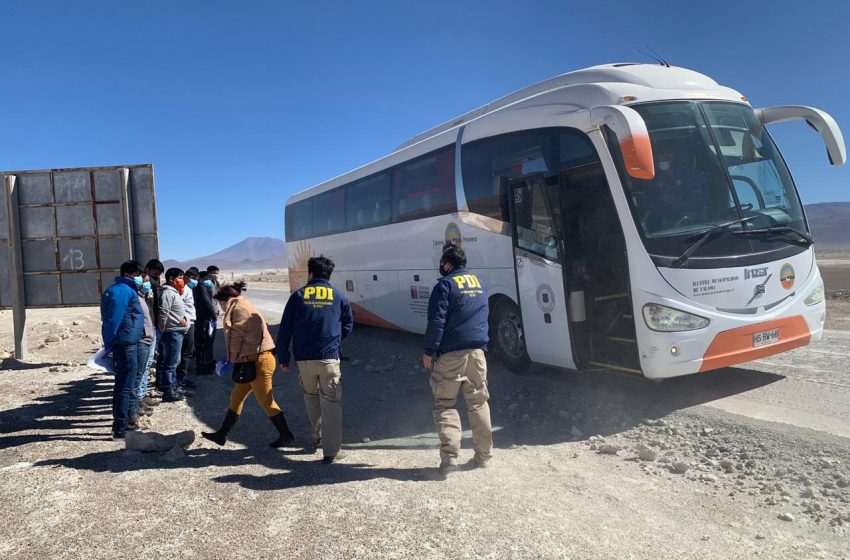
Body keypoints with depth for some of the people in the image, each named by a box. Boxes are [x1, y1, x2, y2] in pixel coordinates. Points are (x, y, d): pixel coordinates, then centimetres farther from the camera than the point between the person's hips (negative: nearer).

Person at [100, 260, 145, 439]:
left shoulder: (125, 290, 17)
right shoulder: (124, 291, -15)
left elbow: (111, 318, 19)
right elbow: (114, 319, -21)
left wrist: (109, 345, 17)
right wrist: (109, 345, -15)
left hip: (124, 343, 11)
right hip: (126, 343, -11)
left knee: (122, 384, 20)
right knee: (125, 386, -6)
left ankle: (120, 421, 33)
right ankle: (120, 429, -1)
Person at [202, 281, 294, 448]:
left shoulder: (239, 308, -10)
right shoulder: (245, 306, 20)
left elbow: (236, 337, -11)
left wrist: (232, 360, 1)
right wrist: (234, 360, 12)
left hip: (258, 360, -10)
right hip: (254, 360, 10)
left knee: (266, 401, -2)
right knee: (236, 396, 15)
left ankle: (286, 435, 7)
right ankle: (222, 434, 23)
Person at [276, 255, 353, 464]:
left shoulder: (298, 296, 4)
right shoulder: (338, 296, 4)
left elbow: (284, 330, 3)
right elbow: (348, 326, 13)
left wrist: (283, 357, 11)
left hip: (304, 359, 1)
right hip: (329, 358, -1)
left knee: (311, 397, 23)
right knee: (331, 403, 1)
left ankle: (318, 436, 33)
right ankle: (331, 451, -2)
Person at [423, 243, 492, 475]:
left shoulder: (445, 285, -10)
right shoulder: (479, 283, 12)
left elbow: (436, 321, -14)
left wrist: (429, 351, -9)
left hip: (450, 354, -6)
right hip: (477, 352, 6)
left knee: (444, 405, 3)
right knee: (478, 403, 13)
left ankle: (450, 456, -5)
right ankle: (483, 455, 18)